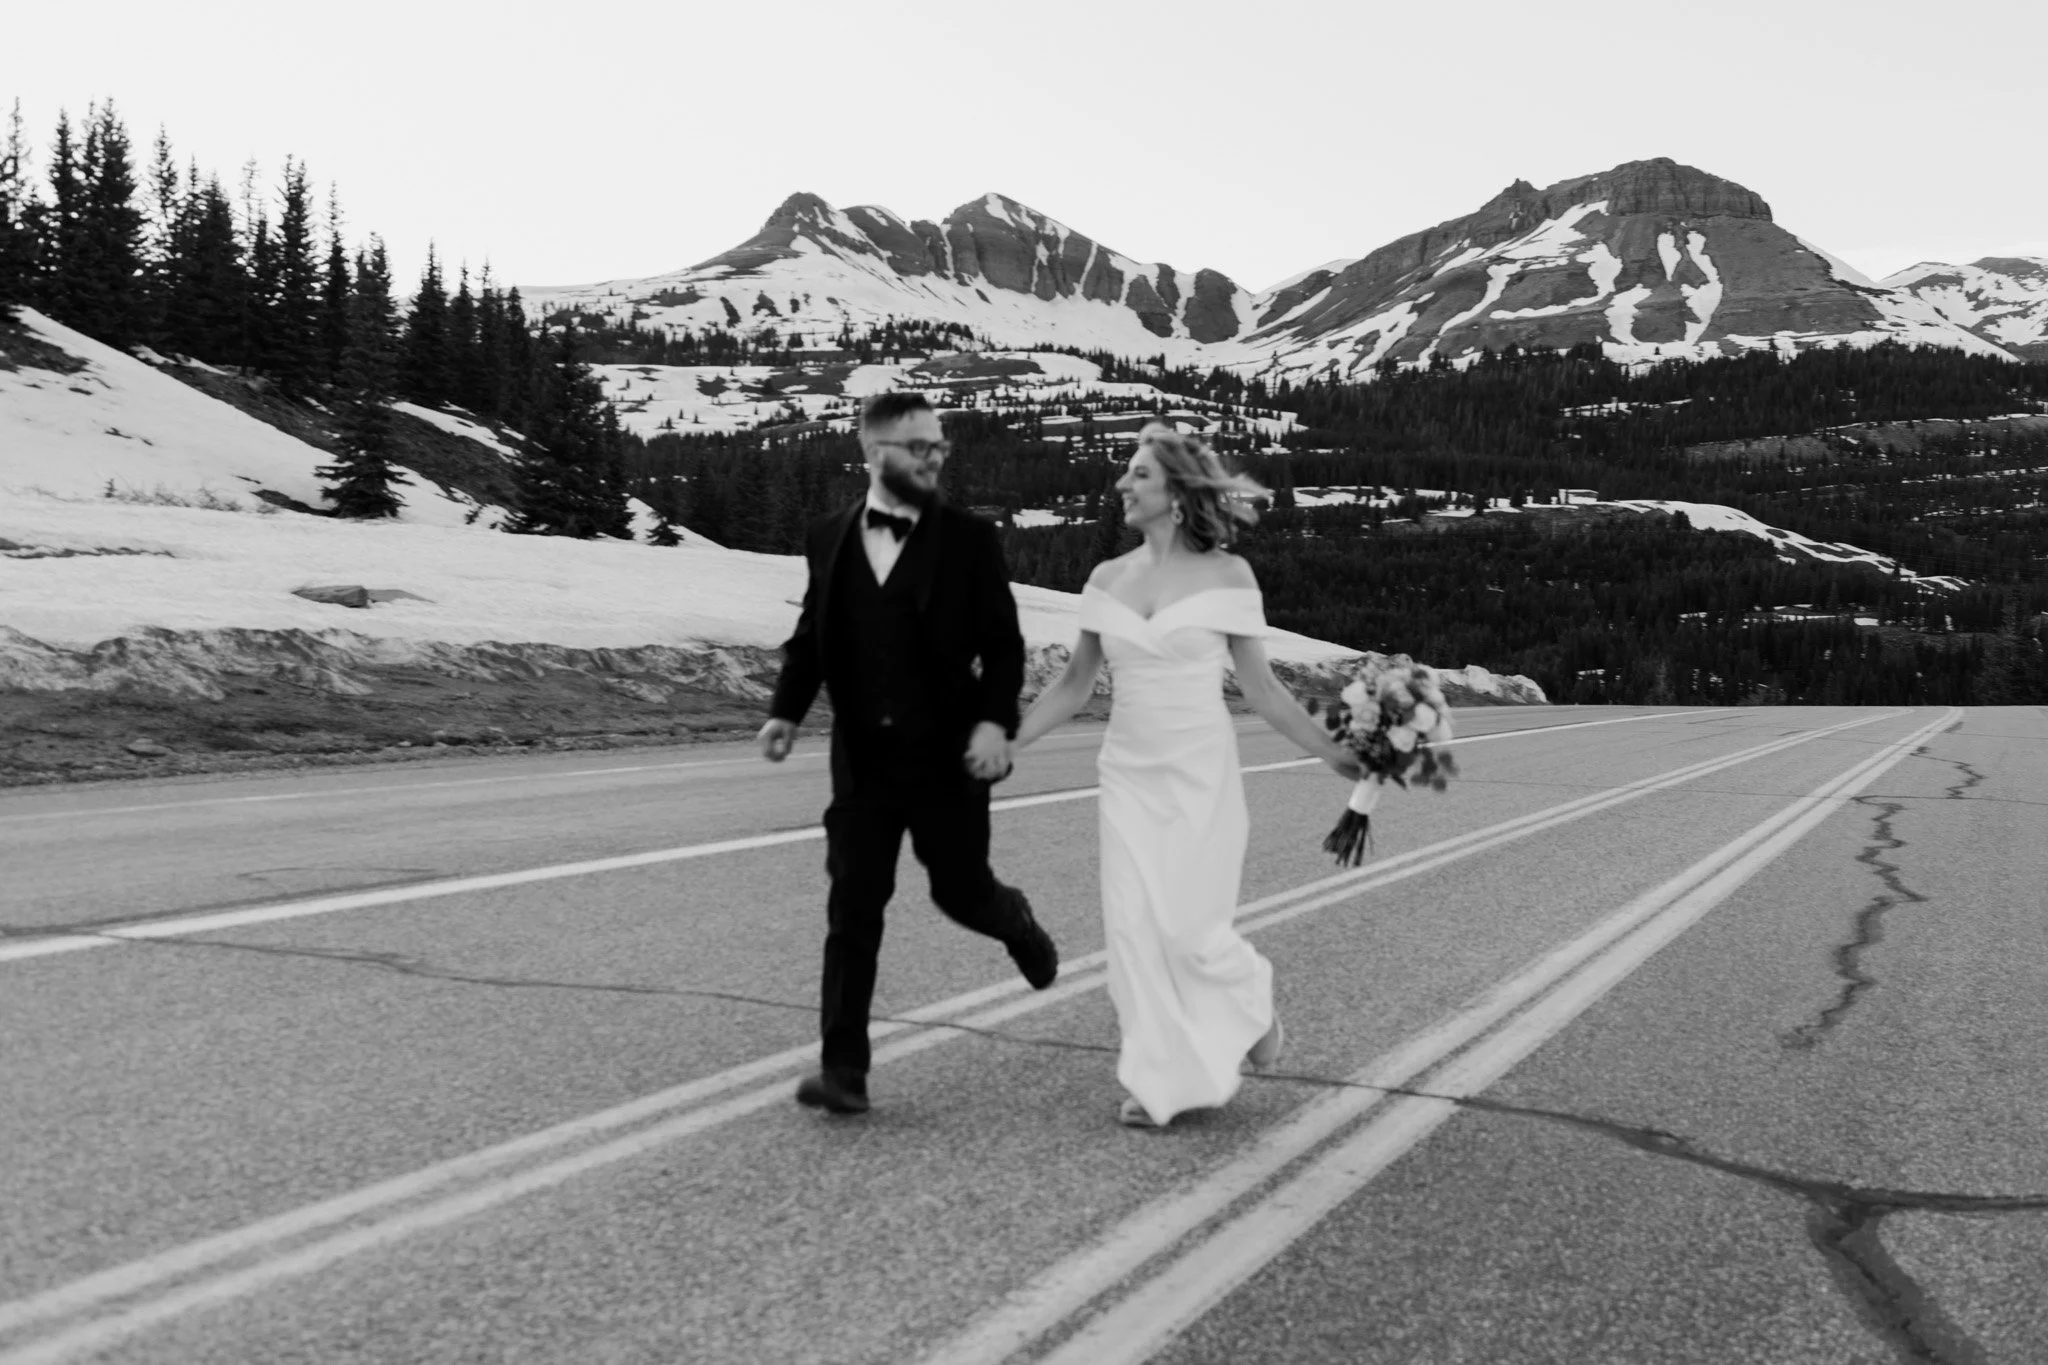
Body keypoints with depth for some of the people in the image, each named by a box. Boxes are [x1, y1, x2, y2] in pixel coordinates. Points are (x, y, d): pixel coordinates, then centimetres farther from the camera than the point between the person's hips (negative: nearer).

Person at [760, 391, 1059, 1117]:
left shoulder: (969, 539, -3)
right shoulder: (829, 538, 4)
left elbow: (1003, 644, -4)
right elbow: (810, 637, 11)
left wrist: (995, 720, -19)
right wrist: (785, 711, -4)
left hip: (946, 755, -2)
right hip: (862, 756, 2)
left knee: (961, 890, 10)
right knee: (851, 910, -2)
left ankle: (1018, 924, 47)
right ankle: (843, 1069, 2)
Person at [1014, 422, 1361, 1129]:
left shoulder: (1226, 575, -5)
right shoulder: (1108, 577, 5)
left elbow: (1260, 687, -1)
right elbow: (1074, 685, 11)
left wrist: (1336, 755, -3)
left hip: (1201, 774, -4)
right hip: (1129, 773, 4)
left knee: (1190, 929, -4)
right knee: (1133, 926, 0)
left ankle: (1253, 1002, 29)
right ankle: (1159, 1082, 13)